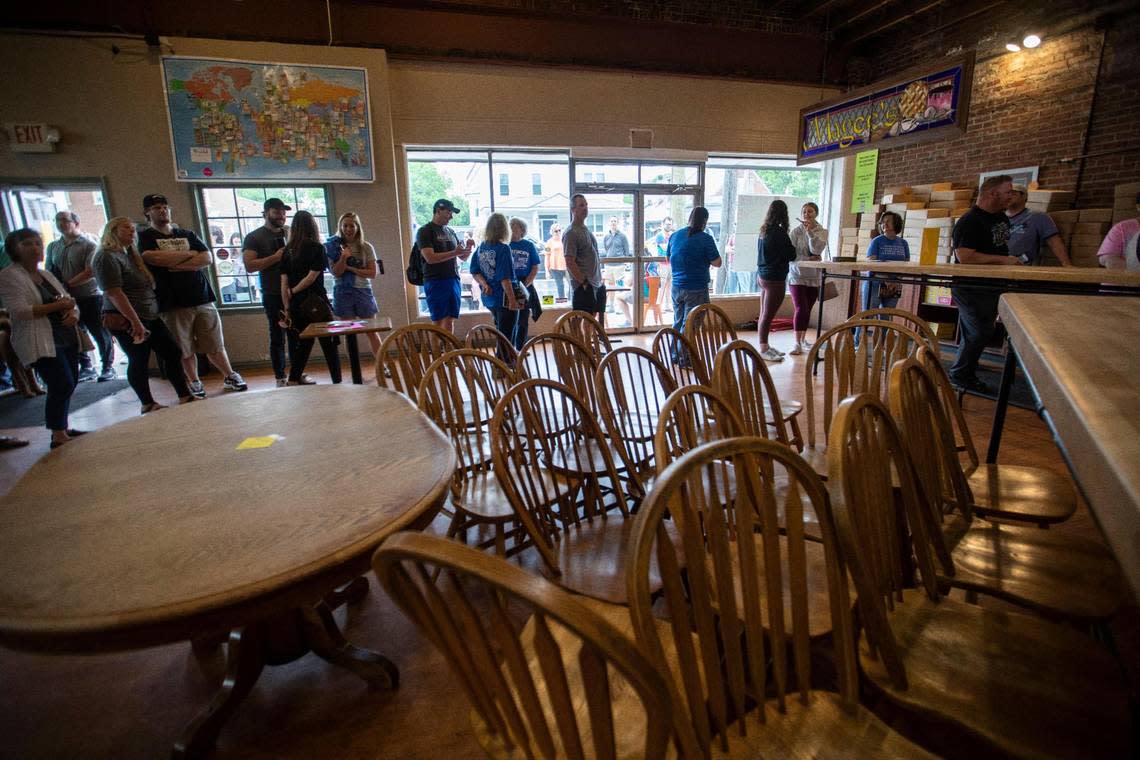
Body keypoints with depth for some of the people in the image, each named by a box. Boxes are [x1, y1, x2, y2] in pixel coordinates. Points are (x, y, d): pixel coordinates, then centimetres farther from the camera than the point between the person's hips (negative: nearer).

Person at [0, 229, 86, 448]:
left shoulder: (46, 275, 17)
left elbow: (68, 301, 17)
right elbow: (19, 311, -16)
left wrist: (73, 314, -6)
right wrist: (57, 306, -19)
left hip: (66, 338, 7)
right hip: (40, 342, -7)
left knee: (69, 384, 10)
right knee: (63, 385, -13)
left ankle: (62, 428, 23)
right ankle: (58, 436, -4)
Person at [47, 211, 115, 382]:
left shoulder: (88, 245, -6)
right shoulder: (53, 247, 10)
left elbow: (91, 272, -14)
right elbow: (49, 272, 13)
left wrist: (67, 285, -17)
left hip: (89, 297, -5)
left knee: (99, 334, 1)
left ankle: (108, 367, 12)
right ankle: (86, 368, 21)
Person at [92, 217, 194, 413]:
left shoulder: (131, 254, 17)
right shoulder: (107, 257, -11)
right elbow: (114, 293, -19)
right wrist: (136, 322, -22)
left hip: (150, 317, 9)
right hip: (127, 321, -8)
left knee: (173, 353, 6)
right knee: (139, 362, 0)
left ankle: (185, 397, 12)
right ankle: (148, 405, 12)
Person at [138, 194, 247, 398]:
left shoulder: (187, 234, 16)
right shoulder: (145, 237, 6)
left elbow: (208, 259, 2)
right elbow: (155, 258, -15)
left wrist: (178, 265, -9)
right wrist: (189, 254, -3)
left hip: (202, 298, 2)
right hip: (172, 303, -2)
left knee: (215, 346, 4)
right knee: (185, 350, 4)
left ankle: (230, 377, 15)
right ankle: (194, 383, 17)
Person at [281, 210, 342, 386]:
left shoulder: (287, 250, 5)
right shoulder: (317, 248, -6)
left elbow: (284, 283, 3)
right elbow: (312, 276, -14)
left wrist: (287, 308, 7)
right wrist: (294, 290, -3)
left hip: (297, 305, 5)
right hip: (316, 302, -5)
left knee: (304, 341, 20)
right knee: (329, 344, 4)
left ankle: (294, 379, 24)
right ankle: (337, 381, 6)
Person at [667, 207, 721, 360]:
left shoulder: (675, 235, 5)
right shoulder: (705, 238, -12)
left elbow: (669, 259, 17)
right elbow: (717, 263, -9)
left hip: (676, 287, 6)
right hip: (696, 289, -6)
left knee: (678, 322, 16)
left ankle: (675, 356, 23)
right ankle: (684, 358, 5)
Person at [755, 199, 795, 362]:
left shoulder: (764, 230, 8)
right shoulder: (779, 232, -15)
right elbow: (791, 256, -10)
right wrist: (792, 249, 11)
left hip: (762, 274, 8)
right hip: (775, 278, -8)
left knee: (764, 314, 13)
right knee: (768, 315, -4)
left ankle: (765, 347, 22)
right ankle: (763, 350, 1)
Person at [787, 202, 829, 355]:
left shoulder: (822, 231, 2)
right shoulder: (795, 232, -4)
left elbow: (817, 249, -15)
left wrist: (810, 231, -21)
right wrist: (808, 260, -19)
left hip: (814, 277, 3)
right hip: (797, 275, -3)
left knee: (807, 309, 10)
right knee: (801, 309, -11)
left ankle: (803, 339, 23)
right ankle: (797, 343, -7)